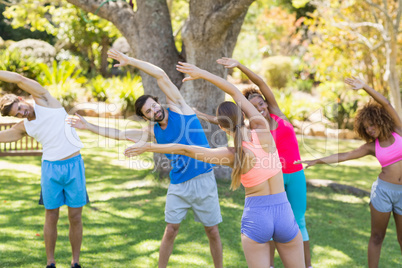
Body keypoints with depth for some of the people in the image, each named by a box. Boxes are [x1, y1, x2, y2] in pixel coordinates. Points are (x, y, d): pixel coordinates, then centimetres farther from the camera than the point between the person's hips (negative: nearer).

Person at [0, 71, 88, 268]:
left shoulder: (44, 100, -2)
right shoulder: (24, 127, 7)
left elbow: (19, 79, -12)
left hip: (74, 165, -3)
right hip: (51, 168, 3)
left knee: (75, 217, 3)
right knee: (51, 217, 6)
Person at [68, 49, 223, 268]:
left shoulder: (178, 108, -4)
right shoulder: (152, 132, 6)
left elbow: (161, 75, -11)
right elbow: (119, 134, 12)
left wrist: (129, 60, -9)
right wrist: (88, 126, 11)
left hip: (204, 181, -3)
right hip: (178, 185, 3)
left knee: (213, 231, 4)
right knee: (170, 230, 3)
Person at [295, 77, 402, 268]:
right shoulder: (371, 146, 3)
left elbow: (386, 104, -10)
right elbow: (343, 156, -1)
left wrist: (365, 87, -15)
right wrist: (315, 161, -8)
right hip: (382, 190, 0)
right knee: (377, 236, 6)